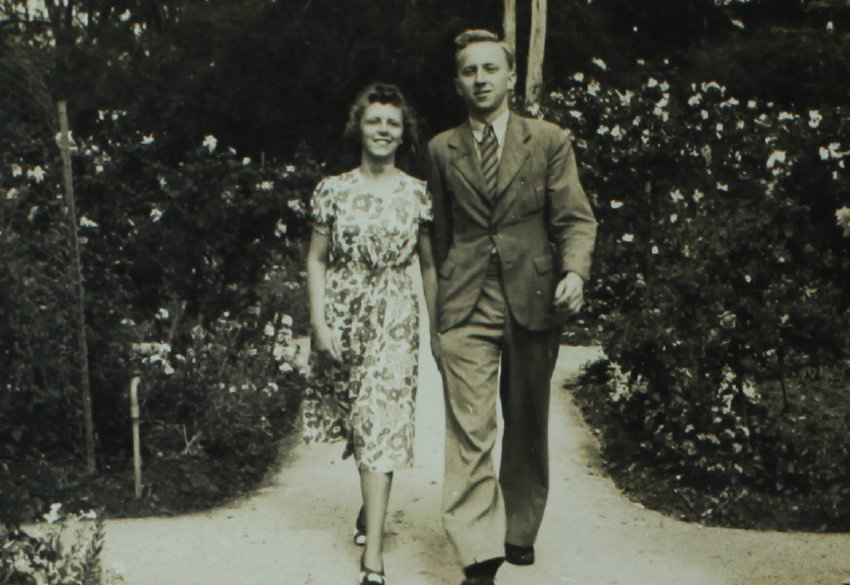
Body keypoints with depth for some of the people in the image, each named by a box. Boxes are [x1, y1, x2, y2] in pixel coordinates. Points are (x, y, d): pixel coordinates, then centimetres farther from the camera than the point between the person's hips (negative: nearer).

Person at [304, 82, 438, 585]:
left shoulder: (417, 194, 1)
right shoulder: (334, 190, 2)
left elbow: (429, 265, 6)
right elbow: (317, 261, 4)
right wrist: (319, 323, -5)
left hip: (394, 321, -2)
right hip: (343, 316, 2)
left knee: (381, 426, -8)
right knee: (357, 422, 13)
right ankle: (374, 504, 40)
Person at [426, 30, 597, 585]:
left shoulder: (550, 141, 5)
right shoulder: (442, 150, 10)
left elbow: (576, 218, 2)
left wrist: (575, 271, -17)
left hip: (534, 299, 0)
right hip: (466, 305, 0)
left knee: (528, 425, 12)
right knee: (469, 430, -9)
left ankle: (520, 532, 29)